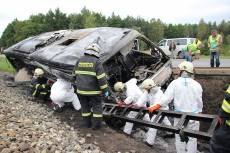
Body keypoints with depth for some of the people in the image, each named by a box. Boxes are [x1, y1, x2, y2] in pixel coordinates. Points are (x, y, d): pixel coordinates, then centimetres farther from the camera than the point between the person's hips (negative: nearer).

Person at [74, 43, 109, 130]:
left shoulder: (80, 60, 3)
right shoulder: (96, 62, -14)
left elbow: (76, 74, 12)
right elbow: (101, 78, -17)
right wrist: (105, 90, -10)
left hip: (81, 90, 5)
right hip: (93, 90, -4)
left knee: (85, 107, 19)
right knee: (97, 107, 12)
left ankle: (86, 123, 30)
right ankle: (96, 125, 18)